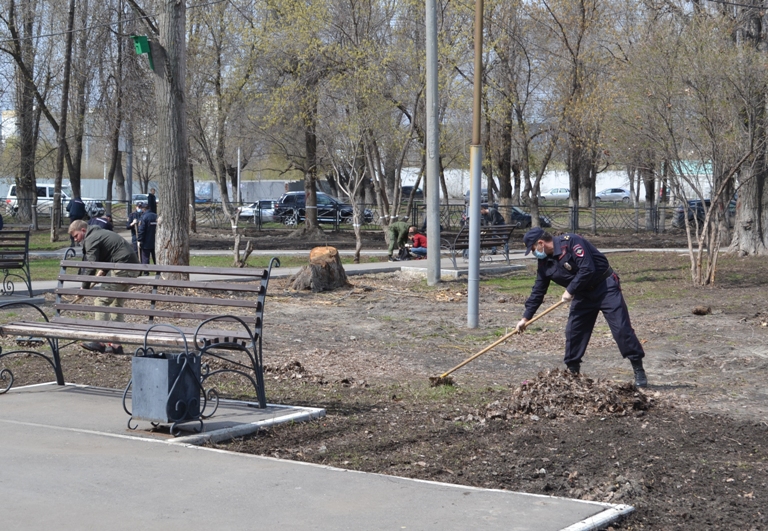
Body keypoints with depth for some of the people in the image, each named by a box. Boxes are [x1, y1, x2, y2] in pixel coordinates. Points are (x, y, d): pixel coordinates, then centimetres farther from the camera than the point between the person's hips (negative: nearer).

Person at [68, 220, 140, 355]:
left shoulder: (91, 240, -8)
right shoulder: (100, 233, 22)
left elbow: (90, 267, -13)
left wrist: (84, 288, -8)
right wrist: (102, 270, 23)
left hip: (122, 268, -10)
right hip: (132, 267, 10)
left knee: (101, 301, -9)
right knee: (116, 303, 15)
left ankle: (100, 341, -13)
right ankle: (115, 344, 15)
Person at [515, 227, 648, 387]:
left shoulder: (570, 242, -23)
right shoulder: (545, 263, 2)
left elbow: (587, 269, -29)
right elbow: (538, 291, 9)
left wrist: (570, 291, -21)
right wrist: (526, 317, 8)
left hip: (605, 287, -8)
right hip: (583, 294, 8)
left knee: (621, 328, -11)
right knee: (573, 331, 2)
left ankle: (639, 370, -7)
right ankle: (572, 371, 13)